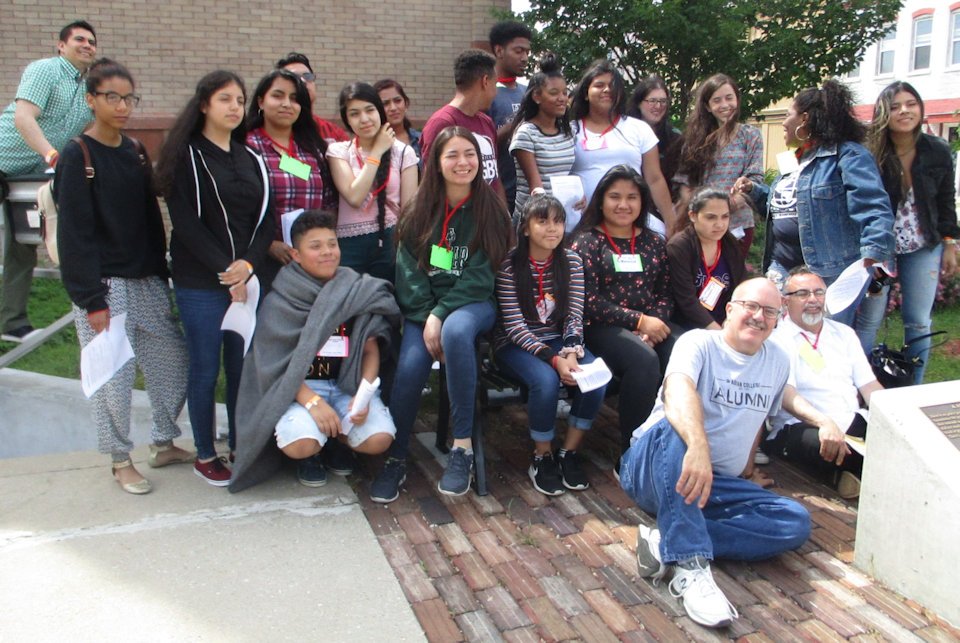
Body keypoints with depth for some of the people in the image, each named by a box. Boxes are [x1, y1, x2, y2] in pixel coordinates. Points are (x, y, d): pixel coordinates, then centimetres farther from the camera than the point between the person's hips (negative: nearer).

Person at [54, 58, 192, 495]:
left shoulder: (136, 154, 11)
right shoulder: (77, 157, -8)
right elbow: (75, 234, -12)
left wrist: (161, 275, 8)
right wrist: (91, 299, -15)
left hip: (146, 280, 6)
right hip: (104, 286, -6)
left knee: (173, 361, 9)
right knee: (113, 376, -1)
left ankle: (163, 444, 26)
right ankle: (121, 461, 18)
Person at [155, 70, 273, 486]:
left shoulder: (250, 159, 13)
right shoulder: (186, 156, -2)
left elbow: (265, 219, 8)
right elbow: (186, 222, -9)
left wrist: (249, 263, -9)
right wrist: (225, 272, -13)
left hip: (248, 279, 4)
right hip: (200, 284, -4)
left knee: (242, 367, 8)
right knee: (206, 369, 3)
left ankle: (240, 447, 22)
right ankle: (205, 456, 18)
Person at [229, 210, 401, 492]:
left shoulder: (357, 292, 3)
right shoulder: (279, 302, -3)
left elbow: (371, 351, 3)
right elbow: (275, 365, -6)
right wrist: (312, 401, -21)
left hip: (348, 383, 2)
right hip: (300, 388, -2)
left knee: (379, 439, -23)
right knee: (300, 445, -32)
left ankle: (336, 437, 12)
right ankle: (311, 455, 8)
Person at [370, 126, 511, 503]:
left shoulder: (489, 210, 1)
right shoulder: (420, 211, 7)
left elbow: (479, 277, -6)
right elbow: (409, 273, 1)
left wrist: (440, 316, -17)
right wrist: (427, 318, -14)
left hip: (473, 303, -2)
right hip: (423, 308, 2)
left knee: (456, 330, -37)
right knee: (410, 367, -26)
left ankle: (463, 446, -28)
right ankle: (395, 458, -7)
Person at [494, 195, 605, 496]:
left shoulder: (571, 261, 1)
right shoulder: (509, 265, -12)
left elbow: (574, 315, -2)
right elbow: (514, 325, -16)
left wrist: (571, 351, -22)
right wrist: (554, 359, -27)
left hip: (557, 340, 4)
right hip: (516, 345, -4)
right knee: (546, 380, -34)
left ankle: (569, 453, -3)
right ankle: (542, 458, -8)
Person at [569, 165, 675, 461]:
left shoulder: (654, 242, 18)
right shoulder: (586, 242, 3)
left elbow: (665, 293, 13)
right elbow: (589, 301, -8)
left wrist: (656, 322, -9)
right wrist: (639, 321, -14)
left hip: (651, 324, 5)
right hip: (603, 327, -4)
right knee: (644, 360, -34)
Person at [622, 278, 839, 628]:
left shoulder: (777, 359, 13)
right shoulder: (699, 343, -10)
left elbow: (780, 391, 38)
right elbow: (679, 389, -32)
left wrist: (823, 419, 19)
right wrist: (697, 446, -52)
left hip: (717, 484, 6)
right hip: (651, 469, -6)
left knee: (796, 523, -15)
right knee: (678, 425, -39)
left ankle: (667, 544, -28)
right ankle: (690, 566, -44)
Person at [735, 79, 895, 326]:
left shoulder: (848, 155, -11)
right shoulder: (796, 160, 18)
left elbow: (873, 208, -21)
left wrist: (874, 255, -34)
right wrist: (754, 189, 14)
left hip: (828, 273, -8)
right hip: (781, 268, 8)